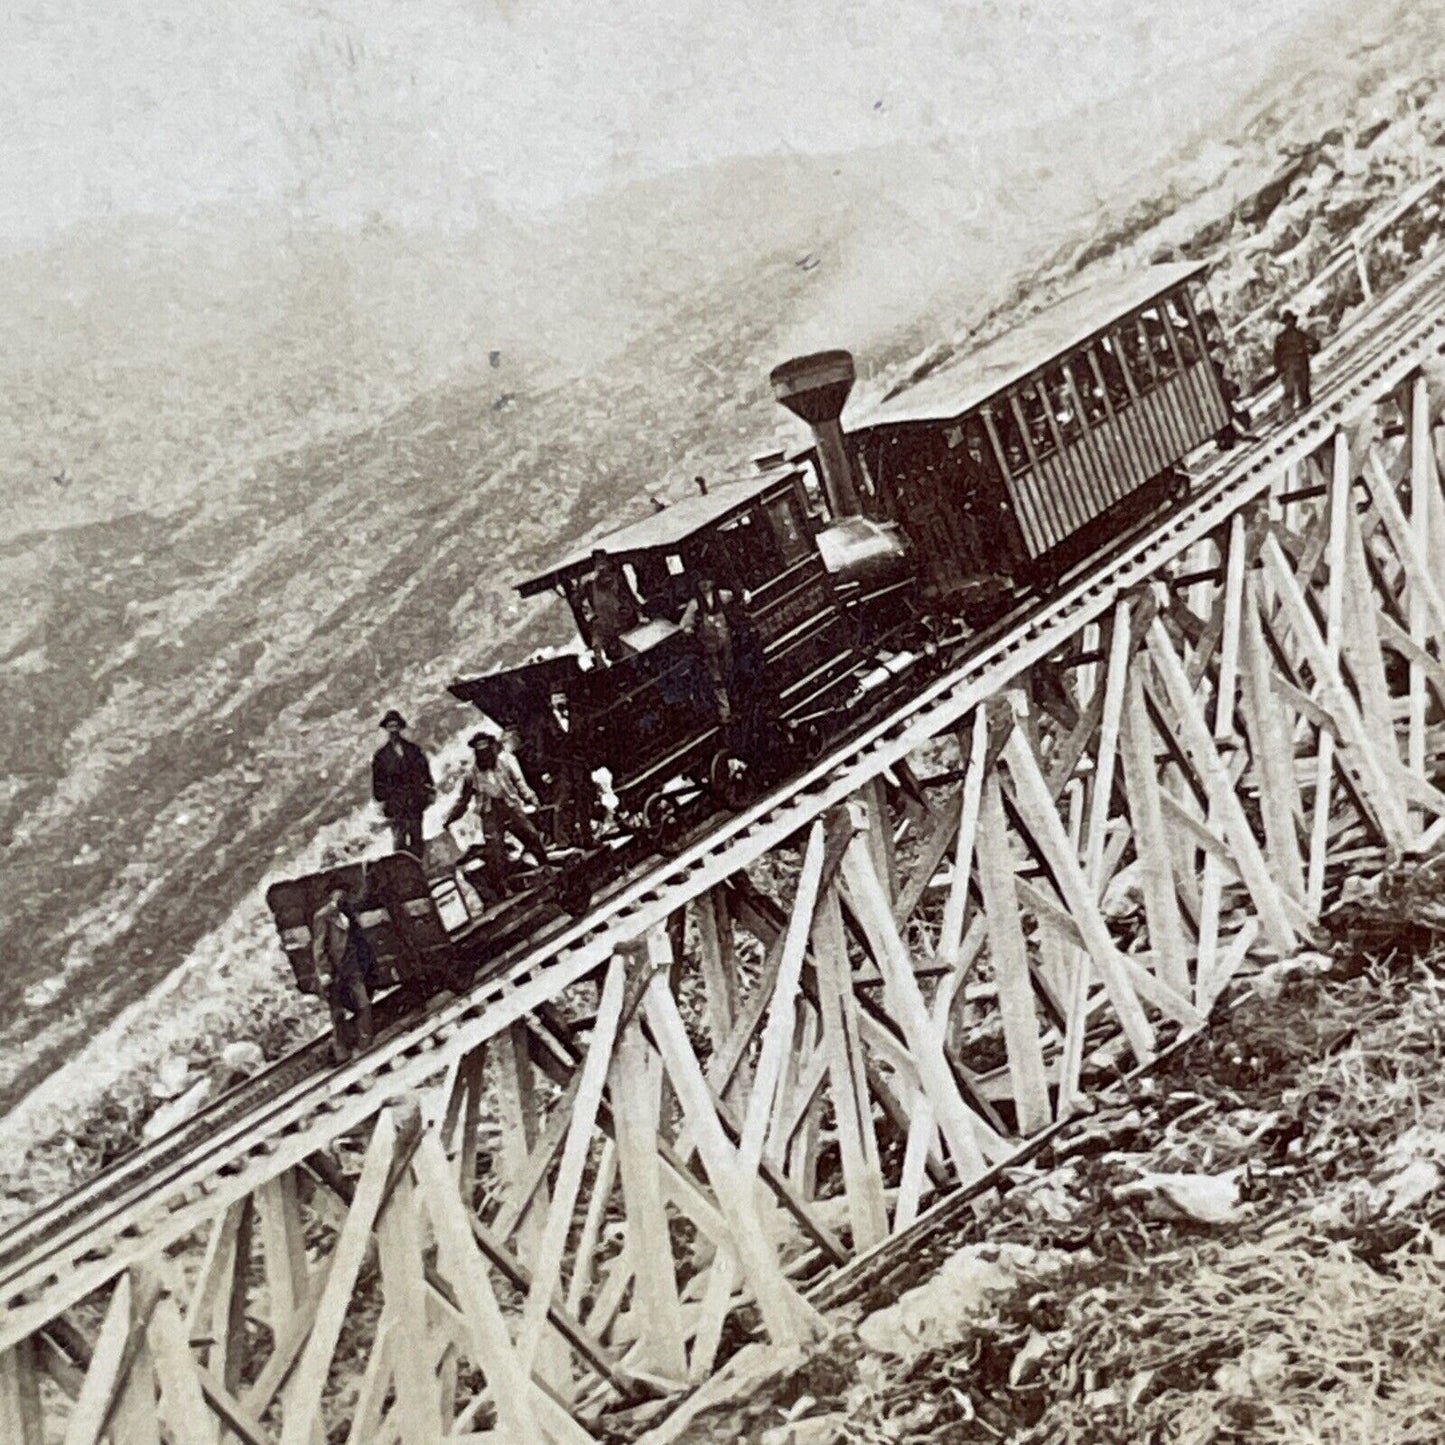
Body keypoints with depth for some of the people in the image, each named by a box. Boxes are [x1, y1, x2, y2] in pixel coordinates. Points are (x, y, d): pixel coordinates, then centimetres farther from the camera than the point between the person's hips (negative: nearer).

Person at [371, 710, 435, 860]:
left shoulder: (413, 749, 11)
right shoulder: (381, 755, 7)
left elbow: (424, 770, 13)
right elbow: (377, 780, 8)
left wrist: (430, 790, 6)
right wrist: (380, 800, 3)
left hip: (415, 801, 2)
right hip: (394, 801, -1)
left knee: (416, 837, 3)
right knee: (399, 839, -7)